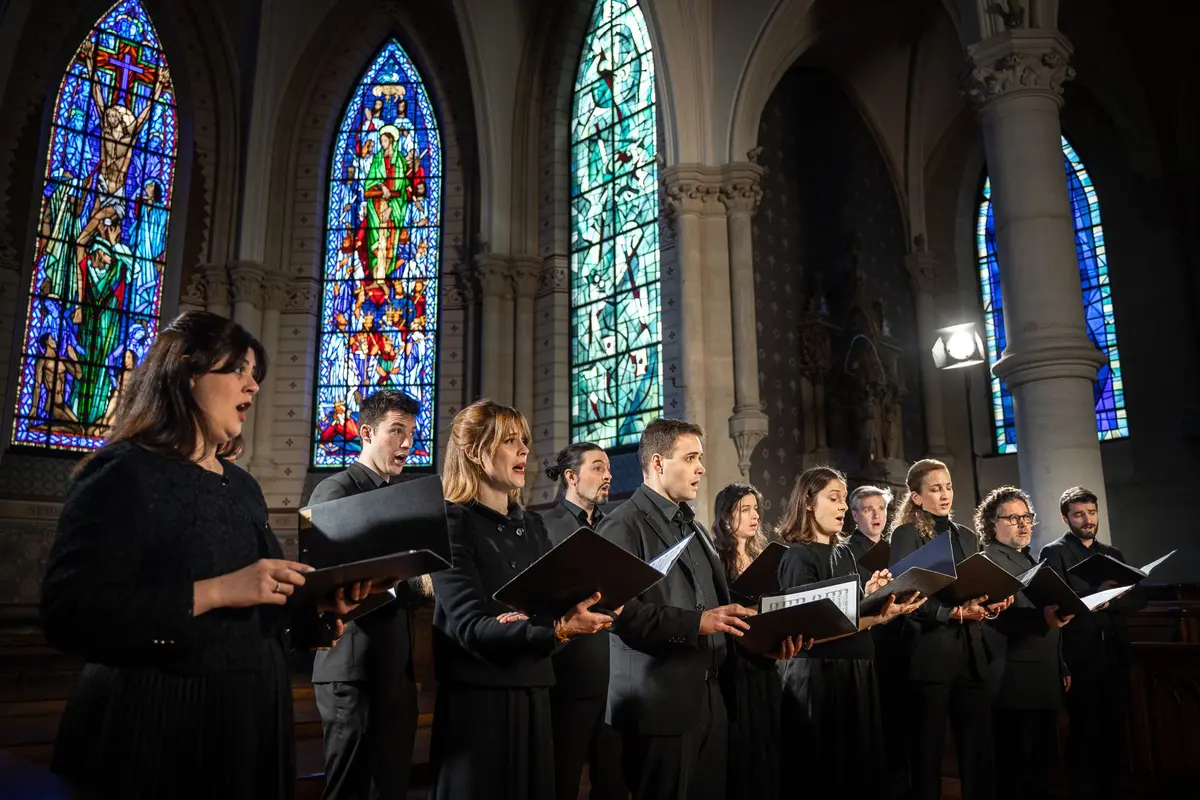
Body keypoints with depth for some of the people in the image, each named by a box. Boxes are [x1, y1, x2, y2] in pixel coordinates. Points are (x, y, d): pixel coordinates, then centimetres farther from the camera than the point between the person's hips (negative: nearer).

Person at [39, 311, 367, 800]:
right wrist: (216, 591, -25)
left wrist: (321, 605, -2)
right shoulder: (124, 474, -12)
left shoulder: (243, 487, 11)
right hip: (156, 724, -7)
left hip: (251, 720, 8)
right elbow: (69, 616, -22)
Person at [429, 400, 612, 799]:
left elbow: (554, 607, 7)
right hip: (476, 695, -6)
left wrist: (530, 622, -17)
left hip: (533, 693, 7)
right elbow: (469, 625, -18)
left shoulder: (533, 526, 13)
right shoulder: (451, 521, -9)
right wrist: (553, 630, -32)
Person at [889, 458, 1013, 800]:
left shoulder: (967, 536, 16)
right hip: (930, 654, -6)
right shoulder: (907, 534, -4)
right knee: (928, 748, 4)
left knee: (980, 747, 7)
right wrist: (953, 612, -21)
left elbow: (976, 591, 20)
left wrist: (990, 605, -1)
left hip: (971, 652, 6)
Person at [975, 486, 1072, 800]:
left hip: (1044, 681, 9)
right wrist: (1042, 618, -41)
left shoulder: (1030, 561, 18)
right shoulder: (988, 562, -10)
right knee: (1015, 770, -4)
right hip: (1015, 684, -8)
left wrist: (1061, 667, 21)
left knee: (1042, 764, 13)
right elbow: (1001, 616, -24)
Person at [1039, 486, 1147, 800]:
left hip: (1115, 654, 5)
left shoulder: (1112, 553, 16)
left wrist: (1107, 602, -13)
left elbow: (1138, 598, 4)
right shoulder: (1054, 552, -1)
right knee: (1084, 733, 3)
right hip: (1081, 658, -5)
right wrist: (1097, 596, -23)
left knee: (1116, 731, 11)